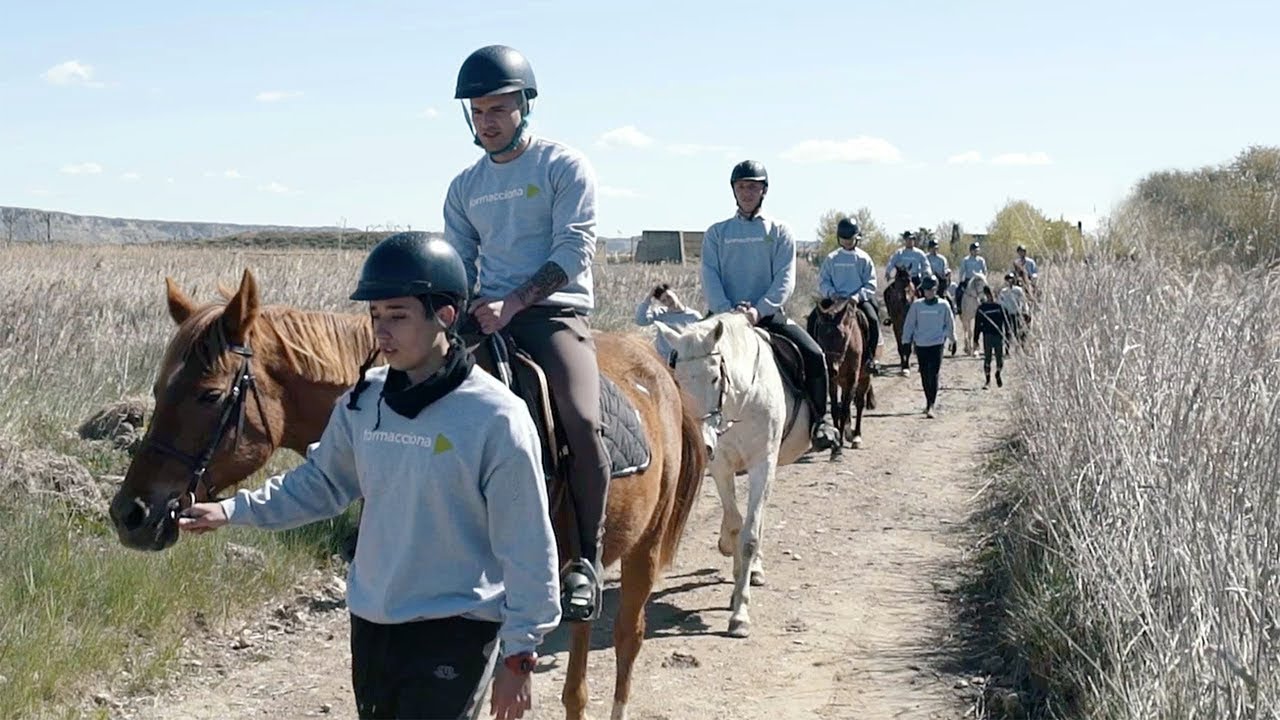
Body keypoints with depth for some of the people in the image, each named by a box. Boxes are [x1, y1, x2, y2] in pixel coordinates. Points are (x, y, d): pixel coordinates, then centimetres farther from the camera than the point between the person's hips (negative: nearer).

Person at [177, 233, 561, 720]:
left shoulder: (495, 415, -17)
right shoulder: (363, 401, 1)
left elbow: (526, 548, -13)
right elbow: (322, 483, 14)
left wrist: (519, 654, -11)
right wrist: (233, 511, 2)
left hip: (455, 630, -6)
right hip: (370, 625, 6)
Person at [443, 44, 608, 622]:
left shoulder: (564, 166, 1)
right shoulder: (465, 186, 17)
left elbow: (574, 252, -8)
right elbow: (457, 266, 19)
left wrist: (512, 303, -18)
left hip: (555, 311, -5)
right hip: (486, 317, 6)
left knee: (582, 422, -29)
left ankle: (587, 560, -16)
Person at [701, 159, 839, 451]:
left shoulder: (779, 232, 10)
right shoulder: (717, 233, 13)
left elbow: (785, 279, -2)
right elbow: (709, 278, 2)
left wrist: (759, 309, -19)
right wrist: (728, 311, -17)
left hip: (769, 315, -1)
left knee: (813, 355, -22)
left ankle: (820, 419, -6)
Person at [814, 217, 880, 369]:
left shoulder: (864, 259, 3)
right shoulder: (831, 258, 8)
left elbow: (871, 285, 0)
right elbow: (823, 281, 6)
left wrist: (858, 296, -18)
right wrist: (831, 293, -14)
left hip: (859, 299, -1)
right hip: (834, 299, 2)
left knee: (872, 319, -29)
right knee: (814, 318, -22)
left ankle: (869, 357, -17)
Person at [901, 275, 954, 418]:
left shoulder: (943, 305, -1)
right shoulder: (916, 305, 1)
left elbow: (950, 325, 10)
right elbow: (909, 324, 6)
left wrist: (944, 336, 4)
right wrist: (906, 340, 3)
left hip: (937, 345, -2)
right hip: (920, 345, 2)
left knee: (933, 375, -11)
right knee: (924, 375, 12)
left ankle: (931, 406, -15)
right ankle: (929, 402, 29)